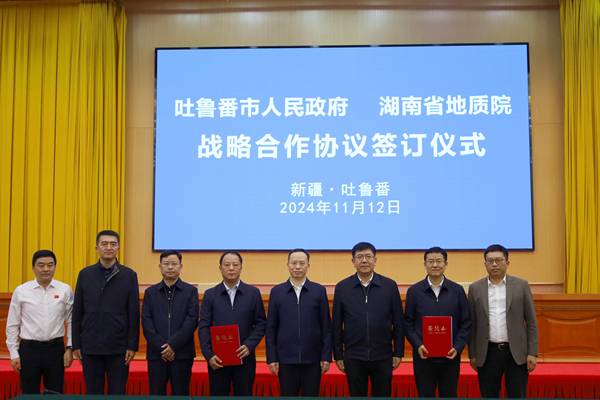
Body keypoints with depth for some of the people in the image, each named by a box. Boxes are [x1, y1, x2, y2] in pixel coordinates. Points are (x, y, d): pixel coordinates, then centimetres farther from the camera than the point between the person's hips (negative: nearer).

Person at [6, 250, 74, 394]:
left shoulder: (65, 290, 2)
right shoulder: (21, 291, 2)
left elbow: (71, 321, 6)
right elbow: (12, 325, 7)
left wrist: (70, 349, 0)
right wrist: (14, 354, 3)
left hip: (55, 348, 0)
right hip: (29, 349, 0)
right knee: (29, 395, 7)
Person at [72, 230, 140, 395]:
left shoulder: (129, 275, 0)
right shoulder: (85, 274, 5)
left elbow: (134, 314, -1)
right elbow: (77, 312, 6)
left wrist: (132, 346, -5)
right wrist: (76, 344, 2)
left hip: (118, 348, -1)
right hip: (90, 347, 2)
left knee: (117, 393, 5)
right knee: (92, 392, 9)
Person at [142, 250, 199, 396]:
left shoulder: (191, 291, 6)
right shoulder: (150, 292, 11)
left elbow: (192, 321, -4)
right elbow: (146, 322, 2)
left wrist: (173, 345, -12)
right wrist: (160, 347, -10)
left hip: (182, 354, -1)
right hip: (156, 355, 2)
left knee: (181, 394, 3)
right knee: (156, 394, 4)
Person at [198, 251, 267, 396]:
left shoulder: (253, 293, 5)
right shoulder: (210, 295, 6)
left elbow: (261, 323, 4)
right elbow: (203, 327, 1)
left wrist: (249, 346, -11)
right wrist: (209, 355, -10)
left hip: (245, 358, 0)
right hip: (217, 360, 0)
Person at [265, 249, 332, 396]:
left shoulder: (319, 291, 3)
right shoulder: (276, 292, 4)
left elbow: (326, 327, 3)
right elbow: (271, 328, 5)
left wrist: (326, 356, -2)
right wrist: (272, 358, -1)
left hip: (312, 360, 0)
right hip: (286, 359, 0)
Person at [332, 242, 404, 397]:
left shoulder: (390, 286, 1)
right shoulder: (342, 288, 2)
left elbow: (398, 323, 3)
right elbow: (336, 325, 3)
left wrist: (398, 353, 1)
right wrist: (338, 355, 2)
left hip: (383, 357, 0)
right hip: (353, 358, 0)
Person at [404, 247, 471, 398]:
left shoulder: (457, 290, 4)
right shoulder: (414, 291, 2)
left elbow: (466, 323, 4)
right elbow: (408, 323, 2)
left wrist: (458, 347, -9)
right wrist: (418, 345, -12)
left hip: (450, 357, 1)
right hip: (423, 357, 0)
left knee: (449, 396, 9)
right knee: (425, 396, 7)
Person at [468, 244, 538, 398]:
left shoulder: (521, 285, 2)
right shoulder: (475, 288, 5)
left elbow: (531, 321, 2)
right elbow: (472, 324, 7)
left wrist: (532, 352, -3)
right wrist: (472, 354, 4)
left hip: (516, 353, -1)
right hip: (488, 353, 1)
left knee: (517, 396, 3)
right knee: (488, 396, 7)